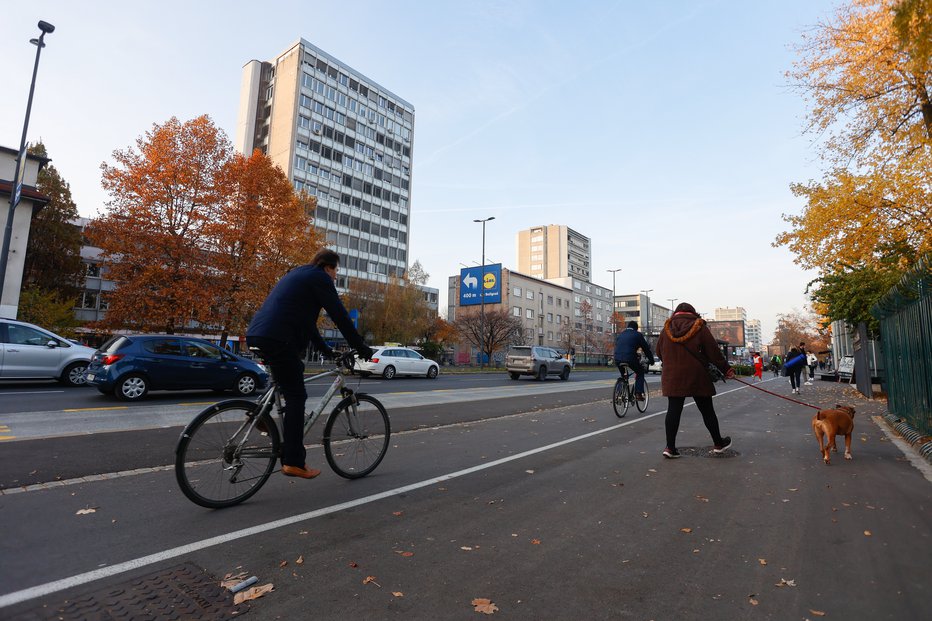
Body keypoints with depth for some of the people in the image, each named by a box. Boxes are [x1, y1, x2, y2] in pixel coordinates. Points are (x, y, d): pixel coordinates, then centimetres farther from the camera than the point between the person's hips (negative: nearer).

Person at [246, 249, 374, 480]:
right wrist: (362, 349, 3)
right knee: (296, 397, -4)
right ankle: (294, 462, -2)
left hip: (257, 335, 10)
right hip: (278, 339, -10)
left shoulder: (297, 274, 28)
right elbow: (340, 316, -5)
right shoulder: (319, 278, 0)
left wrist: (327, 350, 33)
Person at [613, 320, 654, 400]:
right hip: (630, 359, -4)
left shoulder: (620, 335, 24)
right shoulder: (638, 335, 10)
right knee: (640, 373, 21)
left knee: (623, 375, 29)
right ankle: (638, 393, 10)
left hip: (617, 359, 4)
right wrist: (651, 360, 26)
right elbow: (646, 348, 15)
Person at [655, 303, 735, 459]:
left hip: (673, 377, 2)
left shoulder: (667, 329, 5)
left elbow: (659, 351, 11)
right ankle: (718, 443, 29)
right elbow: (714, 352, -2)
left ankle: (670, 447, 1)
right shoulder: (700, 328, -2)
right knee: (707, 410, 12)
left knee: (673, 410, 3)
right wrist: (726, 369, 9)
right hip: (697, 377, -2)